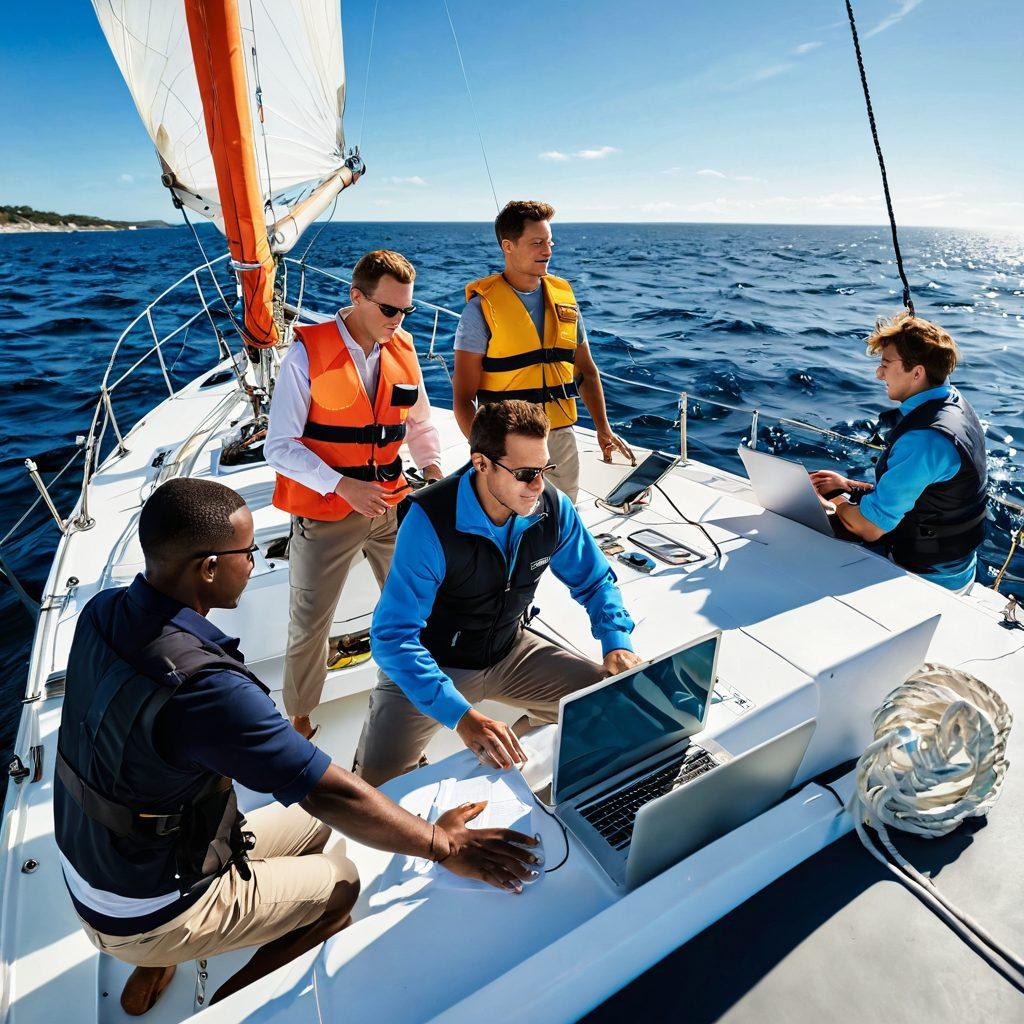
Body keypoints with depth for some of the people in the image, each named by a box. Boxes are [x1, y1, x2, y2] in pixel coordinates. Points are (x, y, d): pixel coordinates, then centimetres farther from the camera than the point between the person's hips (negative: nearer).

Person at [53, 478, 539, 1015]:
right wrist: (443, 845, -22)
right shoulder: (203, 687, -37)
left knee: (311, 824, 17)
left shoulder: (101, 614, -13)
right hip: (147, 917, -7)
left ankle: (153, 972, 24)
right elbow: (335, 794, -33)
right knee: (340, 881, 9)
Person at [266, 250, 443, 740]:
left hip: (391, 505, 4)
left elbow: (419, 423, 14)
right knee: (309, 627, 8)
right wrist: (343, 486, -24)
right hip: (324, 515, -4)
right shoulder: (307, 354, -12)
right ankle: (299, 719, 33)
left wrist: (432, 467, -5)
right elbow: (280, 446, -14)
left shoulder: (402, 351, 2)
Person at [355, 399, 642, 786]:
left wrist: (617, 643, -15)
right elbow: (392, 635, -30)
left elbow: (595, 581, 3)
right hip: (432, 663, -3)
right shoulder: (430, 521, -29)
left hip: (510, 653, 4)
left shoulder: (553, 508, -13)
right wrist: (462, 716, -40)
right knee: (377, 785, -20)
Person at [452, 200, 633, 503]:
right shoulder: (482, 306, -8)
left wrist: (603, 429, 5)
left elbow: (586, 371, 16)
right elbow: (463, 396, -11)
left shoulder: (564, 297, 8)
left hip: (563, 437, 5)